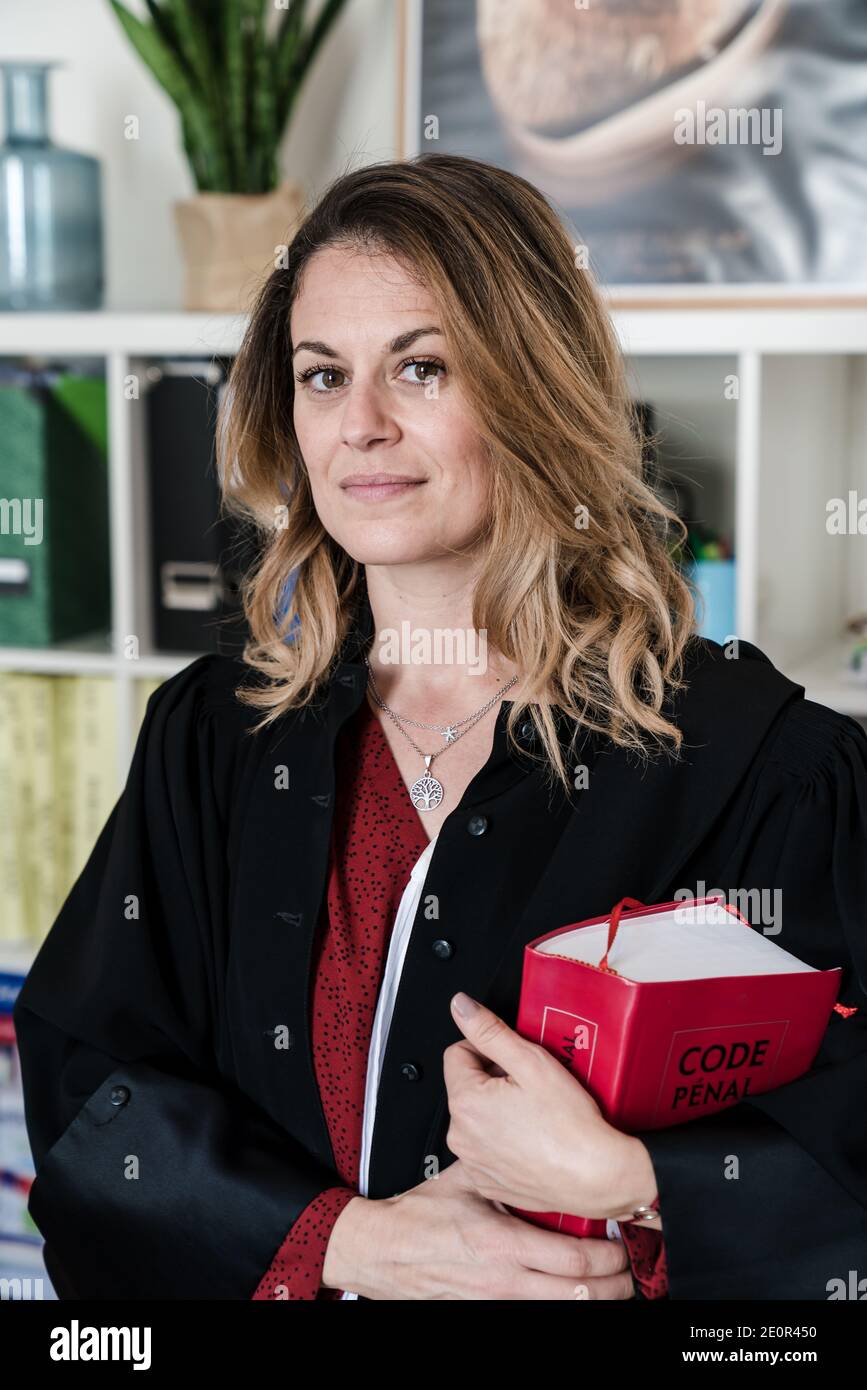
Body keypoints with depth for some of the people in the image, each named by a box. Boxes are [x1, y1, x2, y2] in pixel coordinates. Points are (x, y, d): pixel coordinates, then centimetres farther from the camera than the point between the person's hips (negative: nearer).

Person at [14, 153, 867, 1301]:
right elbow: (85, 1089, 1)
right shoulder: (209, 735, 5)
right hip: (288, 1267, 3)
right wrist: (352, 1240, -11)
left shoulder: (748, 754, -6)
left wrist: (614, 1183, -19)